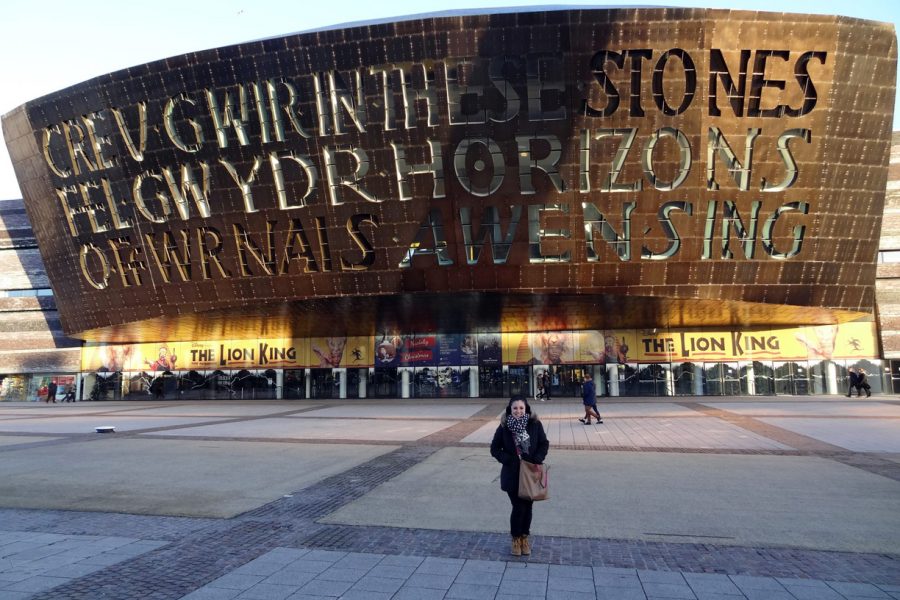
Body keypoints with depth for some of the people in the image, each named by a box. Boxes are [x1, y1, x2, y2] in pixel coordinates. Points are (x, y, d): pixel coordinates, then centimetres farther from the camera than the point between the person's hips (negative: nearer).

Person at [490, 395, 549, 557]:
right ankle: (516, 538, 21)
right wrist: (508, 460, -14)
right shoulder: (504, 427, -7)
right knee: (518, 507, -2)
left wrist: (538, 459, -13)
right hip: (513, 474, -1)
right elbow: (495, 448, -1)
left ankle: (525, 537, 32)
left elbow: (544, 444, 2)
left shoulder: (535, 424, -6)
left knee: (528, 507, 11)